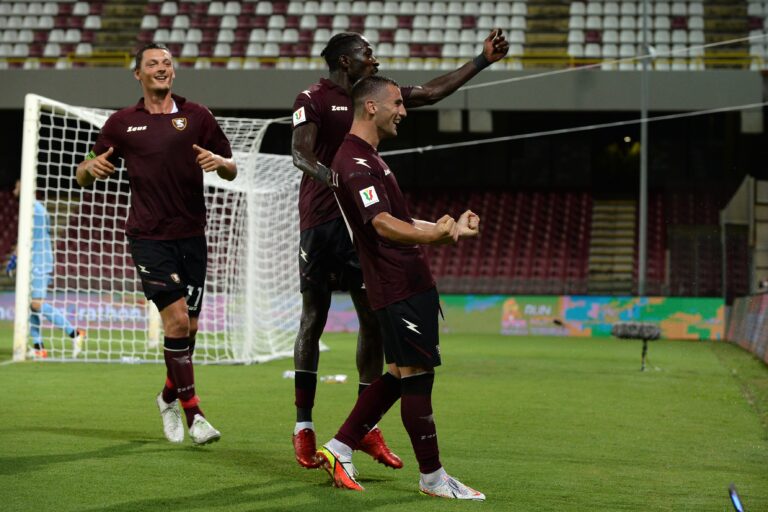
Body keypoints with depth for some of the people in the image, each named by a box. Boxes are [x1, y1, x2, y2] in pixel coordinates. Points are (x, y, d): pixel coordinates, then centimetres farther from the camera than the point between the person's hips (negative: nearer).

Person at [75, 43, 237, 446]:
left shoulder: (195, 116, 7)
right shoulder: (122, 123, 7)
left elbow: (231, 170, 9)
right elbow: (83, 176, 11)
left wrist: (219, 161, -14)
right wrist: (92, 167, -13)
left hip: (191, 236, 2)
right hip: (149, 238, -2)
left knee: (189, 326, 4)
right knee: (176, 319, -13)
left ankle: (169, 396, 29)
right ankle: (192, 413, -5)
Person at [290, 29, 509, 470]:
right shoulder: (313, 99, -4)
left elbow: (431, 92, 21)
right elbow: (301, 154, -16)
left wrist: (483, 60, 18)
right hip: (321, 222, -6)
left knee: (375, 319, 3)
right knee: (314, 320, -2)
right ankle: (304, 428, 5)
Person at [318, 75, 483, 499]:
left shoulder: (367, 158, 21)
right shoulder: (355, 163, -15)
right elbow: (384, 225, -28)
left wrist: (444, 226, 15)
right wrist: (438, 234, -43)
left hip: (409, 285, 11)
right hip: (401, 289, -11)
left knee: (400, 374, 14)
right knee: (416, 375, -4)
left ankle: (339, 449, 18)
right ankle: (432, 477, 5)